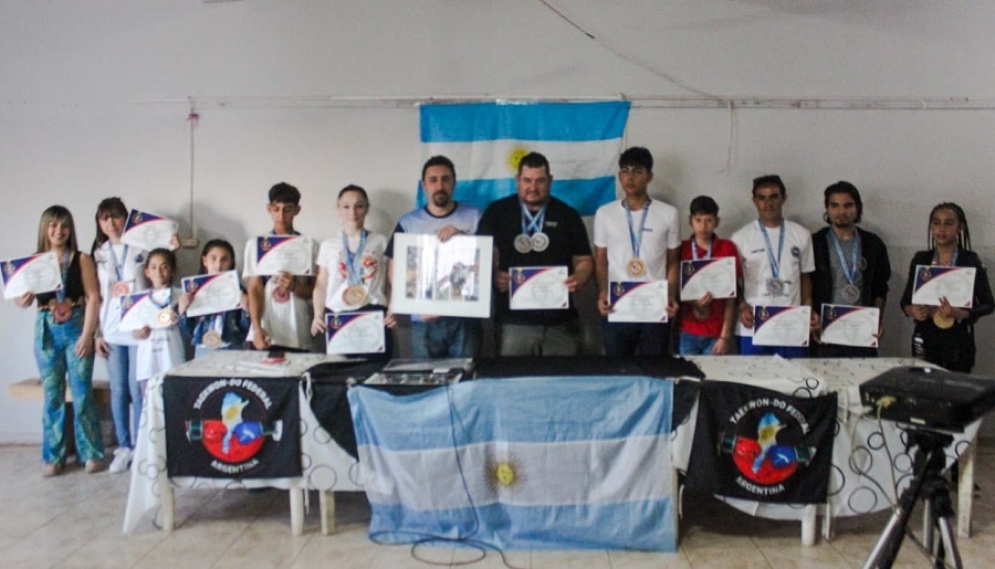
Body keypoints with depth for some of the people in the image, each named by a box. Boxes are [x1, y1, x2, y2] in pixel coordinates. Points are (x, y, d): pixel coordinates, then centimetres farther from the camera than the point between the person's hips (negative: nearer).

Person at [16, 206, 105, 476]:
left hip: (76, 328, -2)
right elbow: (23, 302, 4)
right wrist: (23, 293, -20)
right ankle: (53, 456, 14)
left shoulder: (81, 260, 1)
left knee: (82, 394, 0)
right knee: (52, 395, 6)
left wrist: (86, 335, -10)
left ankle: (90, 453, 9)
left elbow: (93, 298, -3)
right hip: (47, 331, 2)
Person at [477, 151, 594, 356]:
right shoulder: (496, 212, 5)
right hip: (513, 321, -1)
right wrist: (493, 277, -17)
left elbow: (584, 260, 10)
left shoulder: (568, 215, 8)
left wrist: (579, 278, -12)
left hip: (560, 321, 1)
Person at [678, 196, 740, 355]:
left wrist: (725, 336, -7)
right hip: (687, 332, 1)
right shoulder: (681, 249, 4)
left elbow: (731, 297, -1)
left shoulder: (727, 248, 0)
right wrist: (692, 301, -13)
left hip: (717, 333, -1)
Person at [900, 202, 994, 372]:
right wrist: (912, 311, -11)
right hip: (925, 337, 2)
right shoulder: (920, 259, 4)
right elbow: (906, 299, 10)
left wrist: (960, 314, -17)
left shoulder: (971, 261, -2)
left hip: (959, 339, -1)